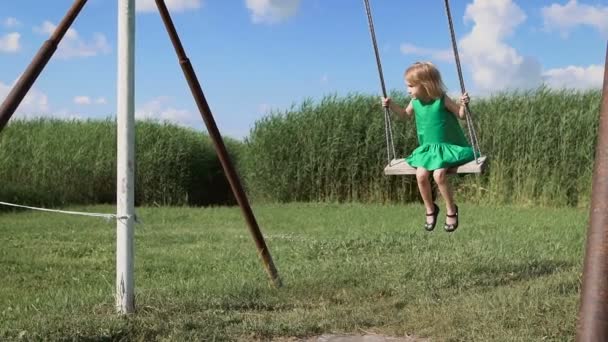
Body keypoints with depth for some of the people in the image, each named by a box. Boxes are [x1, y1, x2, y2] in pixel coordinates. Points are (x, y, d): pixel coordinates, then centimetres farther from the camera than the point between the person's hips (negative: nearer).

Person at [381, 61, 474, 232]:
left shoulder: (442, 100, -16)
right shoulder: (415, 102, 0)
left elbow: (461, 115, -6)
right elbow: (406, 114, 22)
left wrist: (463, 105, -27)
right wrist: (391, 106, 8)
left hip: (447, 147, -5)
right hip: (427, 148, 5)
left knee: (439, 175, -26)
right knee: (421, 175, -18)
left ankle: (451, 210, -4)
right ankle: (430, 209, 5)